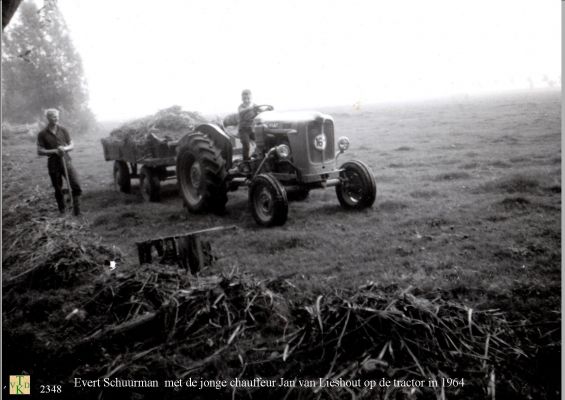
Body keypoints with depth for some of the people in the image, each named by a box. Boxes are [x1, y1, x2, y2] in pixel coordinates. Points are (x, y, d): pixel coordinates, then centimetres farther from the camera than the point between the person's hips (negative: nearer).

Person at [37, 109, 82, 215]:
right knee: (58, 190, 7)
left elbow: (72, 145, 8)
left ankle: (75, 206, 7)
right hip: (53, 164, -1)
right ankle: (62, 211, 22)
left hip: (66, 161, 1)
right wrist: (54, 151, -18)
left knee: (76, 185, -12)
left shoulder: (63, 130, 4)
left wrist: (65, 148, -15)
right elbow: (40, 151, -4)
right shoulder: (42, 134, -2)